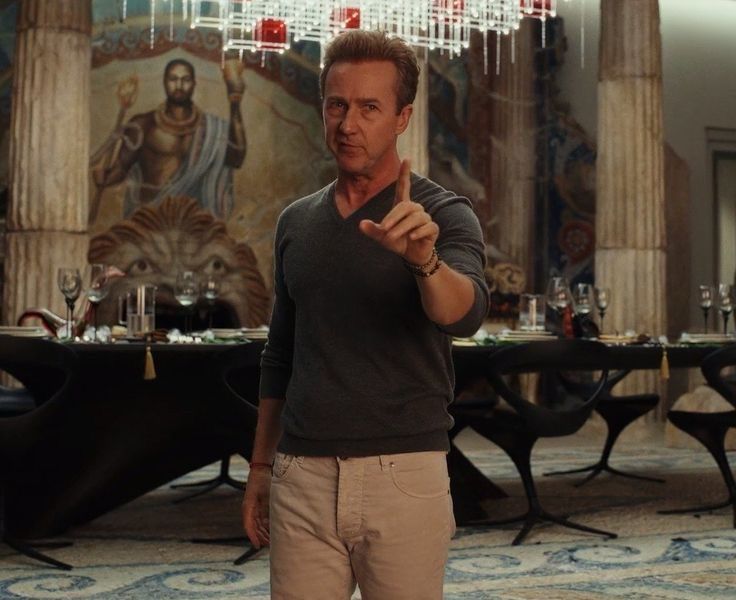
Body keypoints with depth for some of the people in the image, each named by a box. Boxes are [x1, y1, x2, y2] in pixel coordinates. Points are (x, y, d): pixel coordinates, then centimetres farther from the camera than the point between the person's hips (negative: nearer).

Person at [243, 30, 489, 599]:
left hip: (405, 474, -3)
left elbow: (465, 314, -24)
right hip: (301, 476, 4)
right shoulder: (296, 222, 10)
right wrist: (260, 467, 14)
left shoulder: (444, 214, -4)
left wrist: (424, 259, -44)